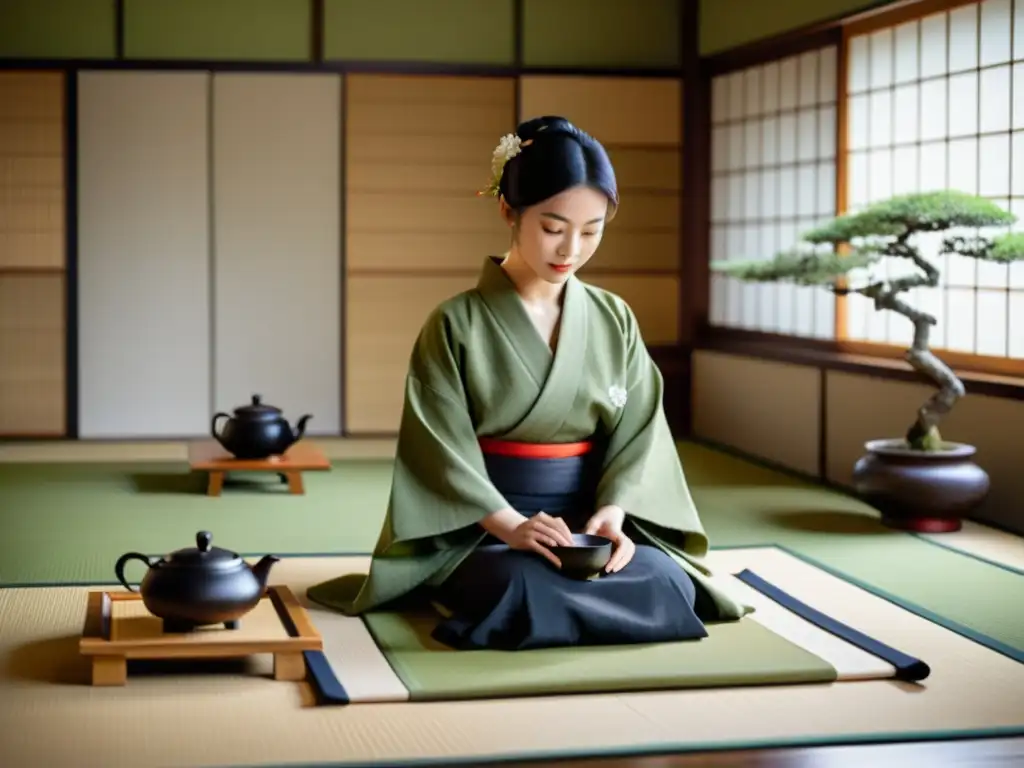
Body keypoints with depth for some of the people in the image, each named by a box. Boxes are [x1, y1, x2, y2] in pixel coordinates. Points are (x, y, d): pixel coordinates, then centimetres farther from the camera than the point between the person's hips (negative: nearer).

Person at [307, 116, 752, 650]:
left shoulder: (615, 321, 7)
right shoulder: (455, 325, -5)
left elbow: (638, 433, 2)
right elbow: (444, 452, -10)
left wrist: (612, 514, -18)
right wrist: (511, 526, -26)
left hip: (590, 519, 4)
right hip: (480, 529, -4)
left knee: (666, 586, -26)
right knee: (528, 592, -36)